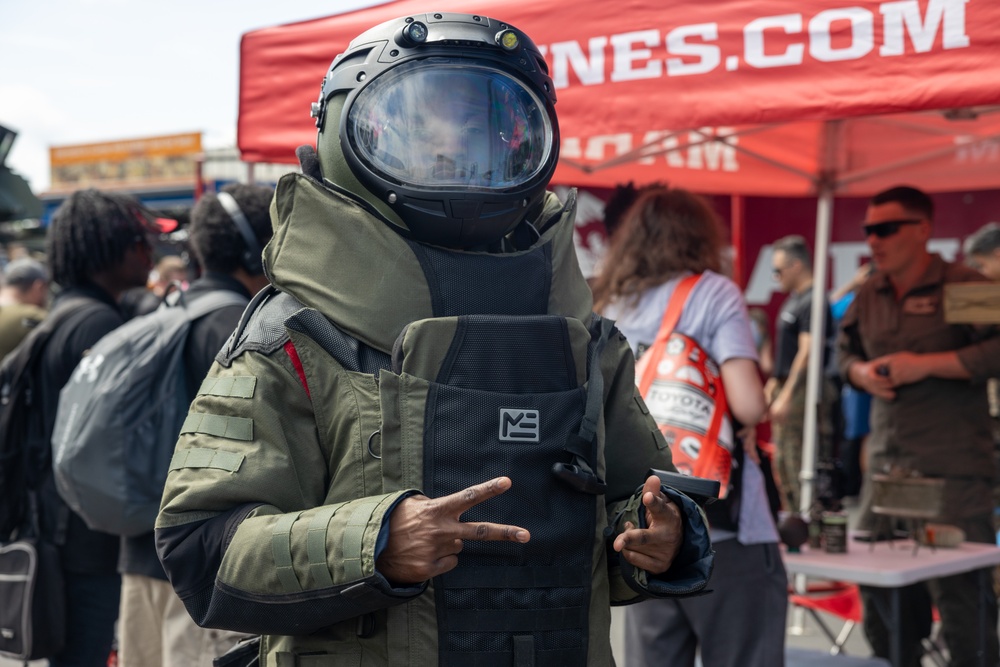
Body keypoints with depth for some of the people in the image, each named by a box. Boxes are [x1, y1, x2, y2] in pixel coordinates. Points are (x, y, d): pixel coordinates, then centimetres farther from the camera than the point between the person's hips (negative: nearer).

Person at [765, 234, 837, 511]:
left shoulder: (812, 302, -15)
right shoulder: (794, 299, 15)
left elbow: (806, 352, -22)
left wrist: (786, 397, -24)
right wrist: (773, 384, 20)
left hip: (803, 391, -10)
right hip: (786, 388, 10)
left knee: (800, 463, -8)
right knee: (783, 462, 16)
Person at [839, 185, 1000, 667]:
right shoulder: (869, 296, 14)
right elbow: (846, 353, 26)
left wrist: (927, 364, -18)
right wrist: (862, 373, 3)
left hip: (953, 469, -7)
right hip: (886, 462, 7)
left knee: (958, 590, -7)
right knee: (877, 586, 13)